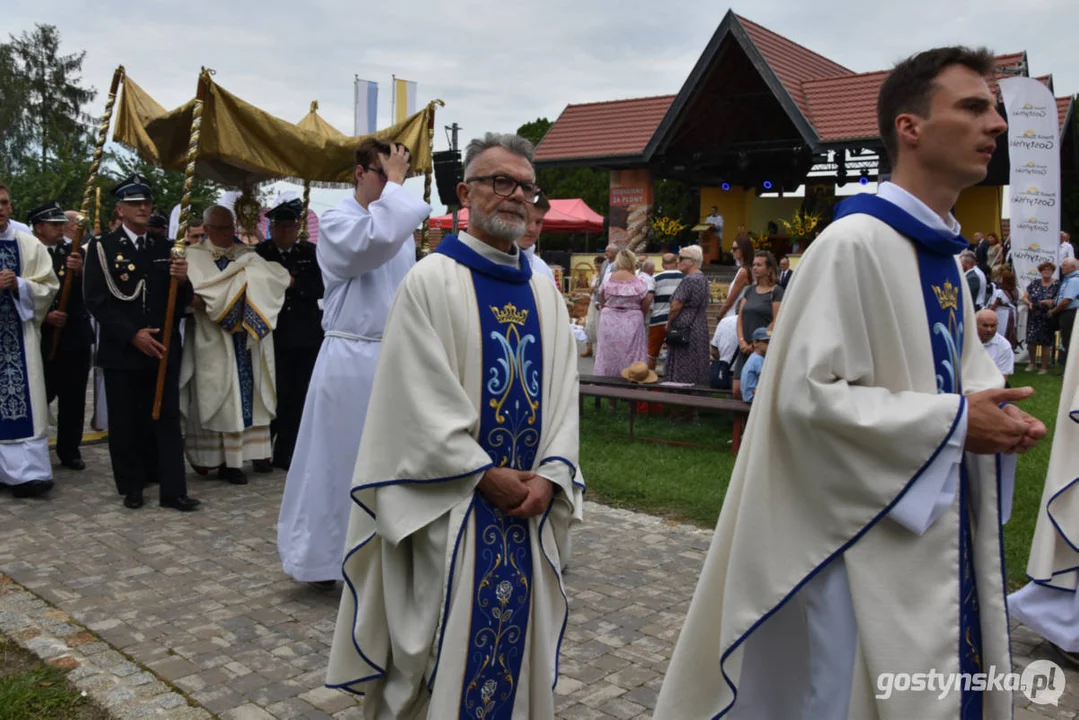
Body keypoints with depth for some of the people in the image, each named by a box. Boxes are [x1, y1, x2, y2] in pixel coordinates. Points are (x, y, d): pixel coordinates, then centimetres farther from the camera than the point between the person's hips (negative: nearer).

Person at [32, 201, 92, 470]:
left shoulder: (74, 252, 6)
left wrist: (80, 270, -25)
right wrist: (44, 317, -17)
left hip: (76, 336, 3)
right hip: (43, 338, -3)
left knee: (74, 398, 8)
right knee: (40, 397, 1)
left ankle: (70, 450, 19)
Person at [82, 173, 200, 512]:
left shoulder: (165, 249, 11)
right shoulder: (102, 247, 0)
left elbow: (182, 302, 9)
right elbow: (96, 301, -7)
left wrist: (182, 280, -14)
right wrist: (132, 335, -15)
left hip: (163, 350, 3)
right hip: (121, 351, -2)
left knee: (167, 420, 3)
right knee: (126, 423, 6)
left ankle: (173, 490, 5)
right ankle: (132, 488, 19)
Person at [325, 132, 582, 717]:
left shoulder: (544, 294, 10)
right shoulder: (431, 282, -7)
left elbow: (562, 399, 7)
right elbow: (420, 400, -13)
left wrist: (549, 477, -7)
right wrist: (487, 476, -14)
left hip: (528, 507, 5)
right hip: (449, 503, -5)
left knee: (516, 638, 14)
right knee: (443, 644, 4)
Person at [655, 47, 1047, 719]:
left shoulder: (944, 250, 10)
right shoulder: (854, 245, -19)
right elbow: (808, 395, -24)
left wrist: (993, 410, 1)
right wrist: (954, 421, -20)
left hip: (943, 522, 9)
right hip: (873, 532, -9)